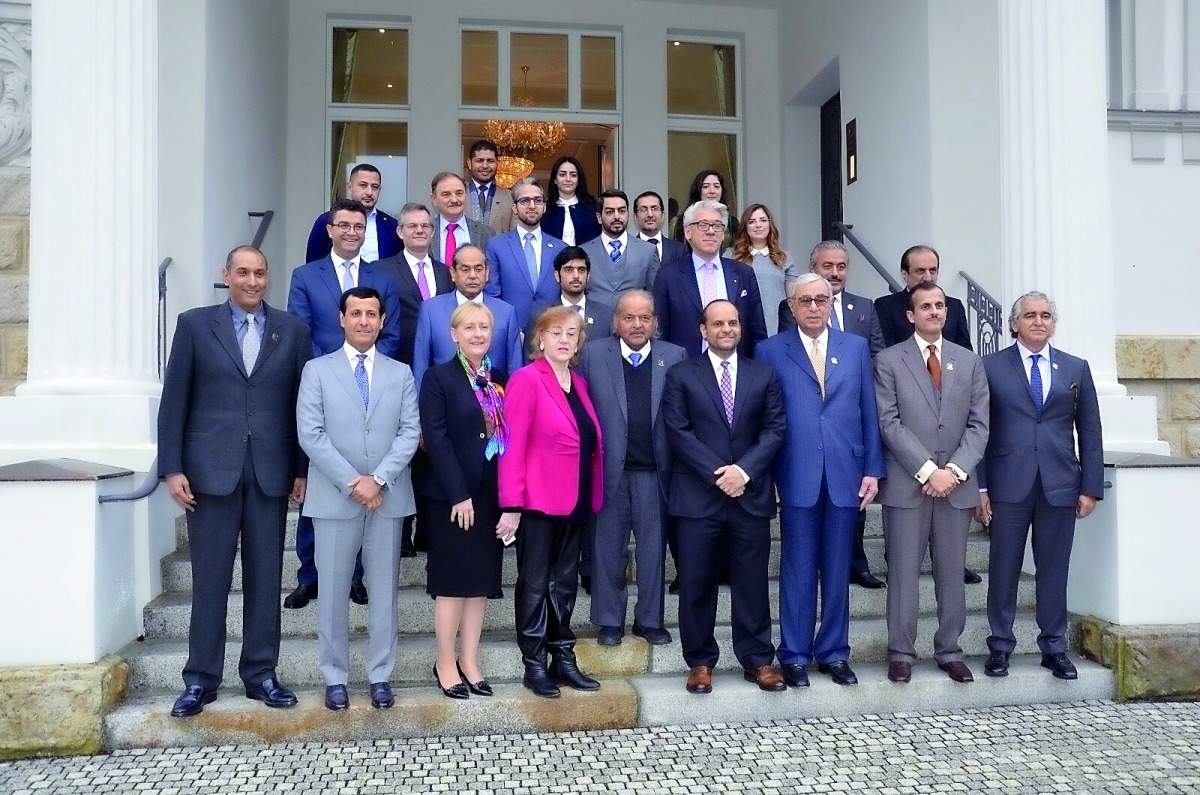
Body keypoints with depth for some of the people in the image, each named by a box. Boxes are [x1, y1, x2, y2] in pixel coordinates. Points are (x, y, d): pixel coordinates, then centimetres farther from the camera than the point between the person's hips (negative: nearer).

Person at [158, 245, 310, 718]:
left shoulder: (292, 331, 8)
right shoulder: (195, 324, 5)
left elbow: (303, 404, 7)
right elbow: (174, 400, 2)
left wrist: (303, 469, 3)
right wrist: (172, 468, -3)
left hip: (271, 471, 1)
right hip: (211, 470, -1)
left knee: (265, 577, 7)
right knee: (209, 578, 4)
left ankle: (260, 674, 18)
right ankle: (201, 679, 15)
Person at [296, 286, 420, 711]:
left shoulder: (400, 373, 10)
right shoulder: (317, 370, 5)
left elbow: (410, 432, 1)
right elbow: (310, 434, -5)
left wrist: (379, 478, -13)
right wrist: (351, 482, -13)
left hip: (389, 496, 2)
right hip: (334, 497, -1)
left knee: (384, 589, 6)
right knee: (333, 590, 5)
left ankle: (380, 676, 16)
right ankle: (335, 678, 16)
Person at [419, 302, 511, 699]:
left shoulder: (501, 380, 11)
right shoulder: (438, 378, -4)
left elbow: (510, 436, 8)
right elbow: (436, 440, -11)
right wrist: (459, 494, -16)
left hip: (492, 496, 5)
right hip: (452, 496, -5)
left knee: (482, 579, 9)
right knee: (453, 580, 2)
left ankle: (469, 660, 20)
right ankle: (445, 662, 14)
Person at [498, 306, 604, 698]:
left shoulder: (579, 384, 12)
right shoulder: (527, 379, -9)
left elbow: (590, 444, 12)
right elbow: (512, 445, -14)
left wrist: (591, 498, 5)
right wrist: (511, 505, -18)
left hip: (575, 504, 7)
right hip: (539, 503, -7)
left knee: (565, 583, 14)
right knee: (535, 585, 5)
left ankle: (563, 658, 24)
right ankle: (534, 665, 15)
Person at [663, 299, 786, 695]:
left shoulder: (764, 375, 10)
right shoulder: (681, 375, 3)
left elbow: (774, 429, 3)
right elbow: (678, 431, -5)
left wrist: (744, 470, -11)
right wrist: (718, 474, -13)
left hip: (752, 496, 2)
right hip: (698, 496, -1)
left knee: (752, 582, 7)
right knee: (697, 584, 4)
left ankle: (757, 660, 19)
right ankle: (700, 661, 17)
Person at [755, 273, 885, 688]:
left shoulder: (856, 347, 10)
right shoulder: (770, 351, 3)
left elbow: (869, 412, 9)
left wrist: (873, 469, 3)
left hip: (845, 473, 2)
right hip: (796, 476, -2)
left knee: (837, 569, 10)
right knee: (798, 569, 4)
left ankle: (834, 652, 21)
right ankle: (795, 655, 15)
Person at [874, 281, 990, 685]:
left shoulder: (970, 361, 11)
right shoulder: (889, 360, 1)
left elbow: (979, 424, 5)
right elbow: (889, 423, -7)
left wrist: (955, 470, -9)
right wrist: (928, 470, -14)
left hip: (956, 484, 3)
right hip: (907, 484, -3)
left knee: (952, 571, 9)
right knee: (903, 571, 1)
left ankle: (949, 650, 20)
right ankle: (901, 652, 11)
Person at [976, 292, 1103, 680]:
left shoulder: (1076, 368, 10)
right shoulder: (991, 366, 2)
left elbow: (1089, 432, 10)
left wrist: (1090, 487, 3)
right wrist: (979, 486, -5)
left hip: (1060, 484, 2)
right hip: (1008, 484, -2)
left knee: (1054, 569, 8)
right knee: (1004, 569, 4)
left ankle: (1054, 647, 20)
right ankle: (1000, 646, 15)